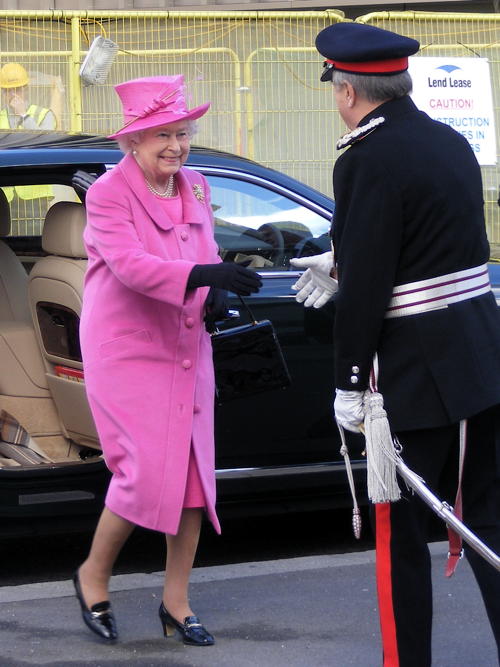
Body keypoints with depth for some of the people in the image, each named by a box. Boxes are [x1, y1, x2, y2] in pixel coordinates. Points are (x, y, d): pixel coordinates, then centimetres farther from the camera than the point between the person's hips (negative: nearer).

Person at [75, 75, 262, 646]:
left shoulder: (195, 190, 8)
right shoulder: (108, 194, -13)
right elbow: (129, 264, -27)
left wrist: (219, 294, -4)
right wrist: (202, 275, -40)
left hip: (187, 352, 7)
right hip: (126, 355, -7)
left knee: (195, 475, 5)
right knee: (148, 474, -12)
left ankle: (175, 601, 18)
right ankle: (93, 576, 14)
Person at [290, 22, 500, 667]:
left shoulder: (367, 160, -16)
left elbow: (364, 286, -17)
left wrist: (350, 385, -10)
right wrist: (343, 263, 33)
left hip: (416, 371, -7)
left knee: (400, 528, 5)